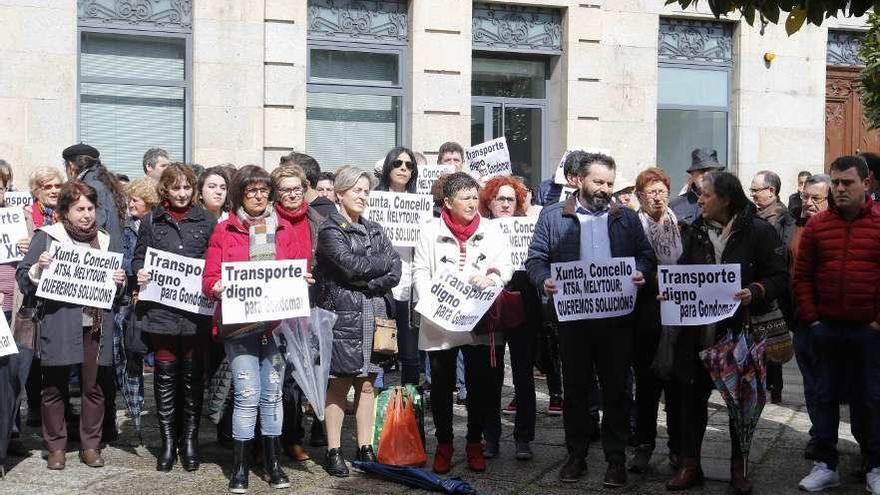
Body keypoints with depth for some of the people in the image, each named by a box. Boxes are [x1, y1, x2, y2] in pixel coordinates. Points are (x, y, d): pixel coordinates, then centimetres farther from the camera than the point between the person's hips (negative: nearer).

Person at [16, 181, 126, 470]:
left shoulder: (107, 241, 13)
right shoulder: (46, 237, 2)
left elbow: (118, 288, 20)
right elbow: (23, 280, 1)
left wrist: (120, 282, -2)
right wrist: (39, 268, -18)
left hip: (95, 325, 3)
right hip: (58, 324, -2)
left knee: (93, 387, 6)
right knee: (54, 388, 4)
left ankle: (91, 445, 18)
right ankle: (56, 447, 16)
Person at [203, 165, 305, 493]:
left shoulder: (284, 230, 12)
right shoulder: (224, 231, 5)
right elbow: (209, 279, 2)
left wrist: (304, 280, -8)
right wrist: (218, 289, -19)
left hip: (277, 322, 3)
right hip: (239, 324, -2)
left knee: (272, 393, 6)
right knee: (247, 394, -7)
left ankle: (272, 462, 18)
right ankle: (240, 466, 6)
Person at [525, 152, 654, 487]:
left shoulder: (627, 218, 10)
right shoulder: (552, 217, 4)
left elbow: (646, 255, 10)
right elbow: (535, 257, 1)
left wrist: (640, 272, -12)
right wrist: (543, 280, -19)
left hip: (617, 318, 1)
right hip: (573, 317, -1)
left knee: (616, 389, 5)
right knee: (575, 388, 8)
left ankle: (616, 458, 14)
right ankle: (576, 455, 20)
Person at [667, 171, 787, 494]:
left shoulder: (758, 231, -7)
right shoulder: (694, 232, 7)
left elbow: (780, 278, -8)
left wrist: (756, 291, -24)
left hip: (739, 331, -4)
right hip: (697, 332, 4)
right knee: (692, 397, 8)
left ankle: (739, 469, 23)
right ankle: (690, 465, 20)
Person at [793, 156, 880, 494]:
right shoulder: (817, 225, 4)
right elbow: (802, 276, 6)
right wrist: (810, 319, 1)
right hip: (826, 328, 2)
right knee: (825, 397, 9)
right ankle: (825, 465, 19)